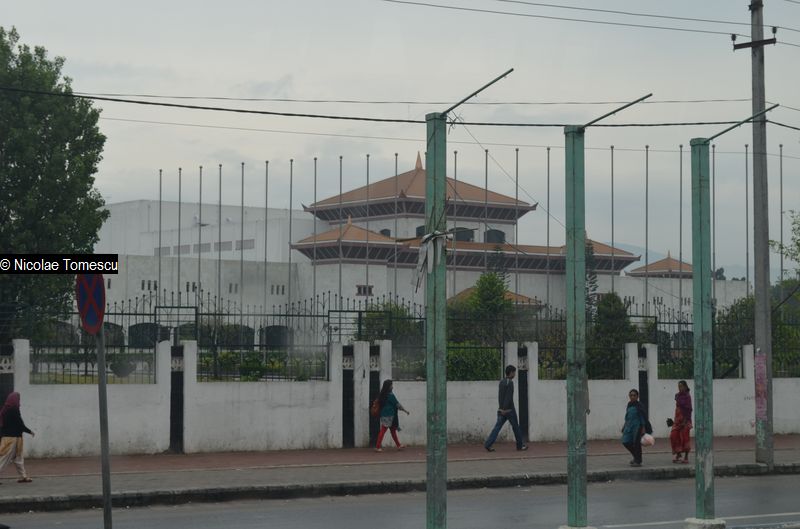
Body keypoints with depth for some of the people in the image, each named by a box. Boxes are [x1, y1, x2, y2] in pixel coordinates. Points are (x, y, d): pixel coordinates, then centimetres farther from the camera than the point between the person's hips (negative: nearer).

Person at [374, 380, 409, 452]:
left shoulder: (382, 395, 11)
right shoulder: (390, 395, -14)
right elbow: (397, 404, -11)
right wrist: (405, 410, -2)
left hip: (383, 415, 9)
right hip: (389, 416, -9)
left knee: (393, 430, 14)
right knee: (383, 431, -6)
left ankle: (398, 446, 21)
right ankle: (377, 447, -6)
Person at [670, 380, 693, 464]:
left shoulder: (687, 396, -11)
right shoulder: (677, 396, 10)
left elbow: (689, 409, -14)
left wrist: (686, 421, -19)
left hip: (684, 419, -7)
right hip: (677, 418, 7)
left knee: (684, 437, -2)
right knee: (674, 436, 1)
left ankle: (686, 457, 6)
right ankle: (678, 455, 12)